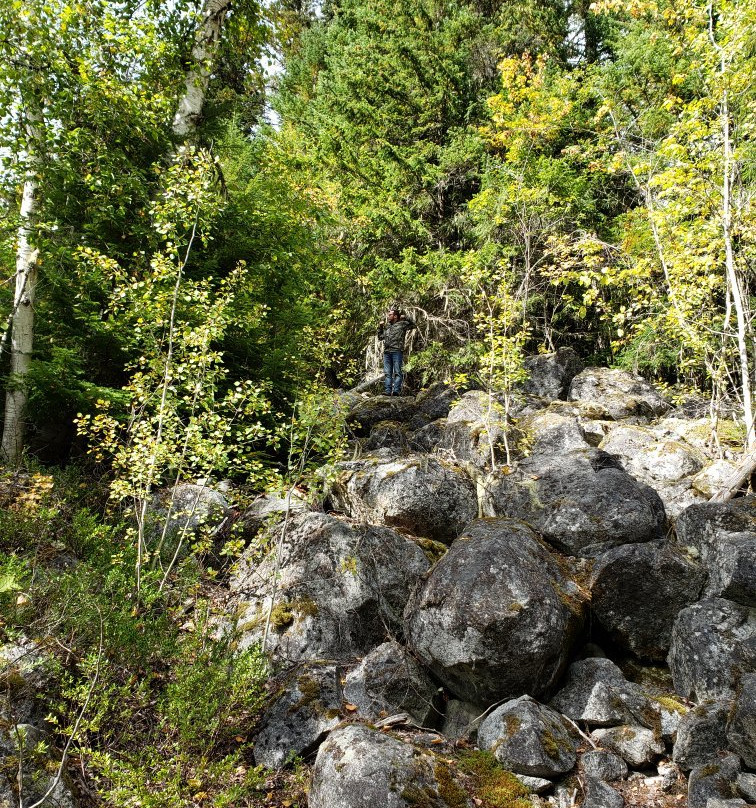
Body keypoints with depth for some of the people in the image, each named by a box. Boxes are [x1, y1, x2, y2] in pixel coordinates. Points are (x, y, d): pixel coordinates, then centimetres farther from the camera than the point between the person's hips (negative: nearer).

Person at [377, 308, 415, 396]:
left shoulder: (401, 324, 7)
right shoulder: (387, 326, 23)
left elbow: (412, 325, 1)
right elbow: (380, 337, 30)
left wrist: (405, 318, -3)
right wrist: (380, 327, 20)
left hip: (397, 351, -6)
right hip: (387, 352, 6)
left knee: (397, 372, -8)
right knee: (387, 373, 2)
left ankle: (396, 390, -14)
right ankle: (388, 391, 2)